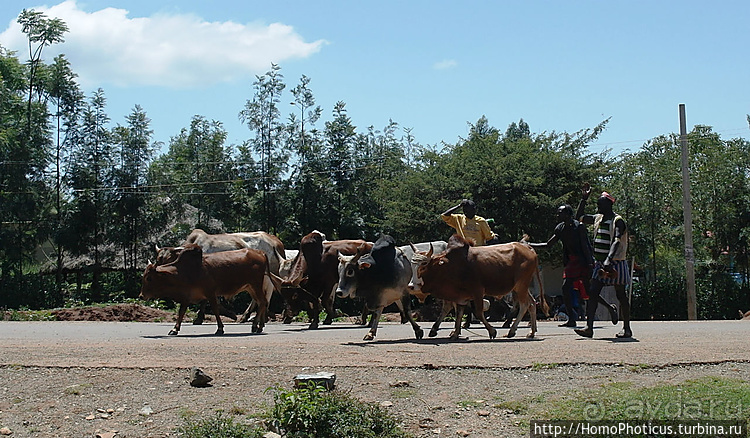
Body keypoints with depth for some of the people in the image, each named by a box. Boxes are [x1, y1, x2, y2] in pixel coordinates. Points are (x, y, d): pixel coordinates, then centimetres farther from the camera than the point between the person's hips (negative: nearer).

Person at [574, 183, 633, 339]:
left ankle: (627, 329, 11)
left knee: (621, 295, 2)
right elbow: (579, 217, 25)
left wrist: (609, 260, -38)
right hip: (600, 262, 7)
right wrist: (584, 199, 17)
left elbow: (617, 241, -25)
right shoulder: (598, 218, 12)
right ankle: (589, 328, -8)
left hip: (615, 263, -7)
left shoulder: (618, 221, -12)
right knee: (592, 294, -4)